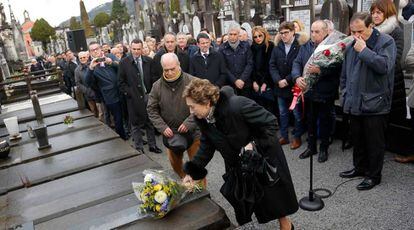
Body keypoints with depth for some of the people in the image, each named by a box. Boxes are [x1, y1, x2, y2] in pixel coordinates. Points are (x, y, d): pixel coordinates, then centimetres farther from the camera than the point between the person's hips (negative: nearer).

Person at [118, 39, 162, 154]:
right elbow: (121, 82, -1)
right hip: (133, 98, -2)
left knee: (150, 123, 11)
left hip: (148, 96, 2)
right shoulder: (124, 63, -3)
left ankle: (152, 145, 25)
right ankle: (139, 148, 20)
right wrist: (129, 93, -9)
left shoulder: (148, 61, 4)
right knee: (136, 124, 7)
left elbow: (154, 78, 9)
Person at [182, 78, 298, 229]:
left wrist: (255, 145, -32)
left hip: (263, 157, -5)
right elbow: (207, 146, -4)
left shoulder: (237, 106, -36)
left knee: (273, 193, 13)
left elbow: (271, 122, -26)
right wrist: (192, 172, -11)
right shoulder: (202, 118, -14)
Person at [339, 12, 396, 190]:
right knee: (357, 140, 17)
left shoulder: (386, 42, -7)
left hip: (375, 105, -6)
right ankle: (360, 167, 34)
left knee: (374, 142, 4)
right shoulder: (351, 46, 11)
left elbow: (385, 66, -24)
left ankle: (374, 175, 18)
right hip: (354, 103, 6)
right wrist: (345, 94, 13)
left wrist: (364, 50, -21)